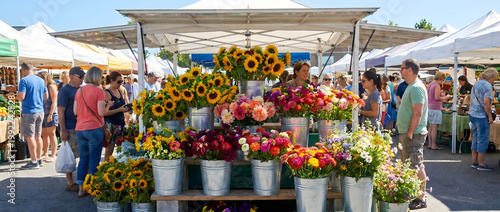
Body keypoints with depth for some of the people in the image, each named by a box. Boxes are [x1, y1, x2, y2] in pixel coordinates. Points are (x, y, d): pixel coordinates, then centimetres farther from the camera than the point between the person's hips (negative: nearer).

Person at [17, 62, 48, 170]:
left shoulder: (24, 80, -11)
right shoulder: (41, 80, 9)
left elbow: (21, 97, -17)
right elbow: (46, 96, 14)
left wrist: (17, 95, 4)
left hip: (28, 111, -7)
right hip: (40, 111, 7)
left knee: (30, 137, -1)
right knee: (38, 136, 13)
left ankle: (34, 162, 1)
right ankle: (39, 159, 20)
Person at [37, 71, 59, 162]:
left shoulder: (51, 86, -4)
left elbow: (54, 102, -10)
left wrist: (50, 114, -17)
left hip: (50, 114, -7)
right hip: (42, 113, 7)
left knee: (51, 134, -5)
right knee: (44, 135, 10)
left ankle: (53, 156, -2)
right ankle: (45, 154, 17)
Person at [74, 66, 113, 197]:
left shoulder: (79, 91, 9)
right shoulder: (98, 91, -10)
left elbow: (75, 111, 8)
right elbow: (102, 112, -15)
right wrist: (108, 105, 4)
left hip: (79, 129, 6)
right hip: (94, 129, -6)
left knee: (83, 159, 14)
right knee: (94, 160, 3)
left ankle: (81, 189, 19)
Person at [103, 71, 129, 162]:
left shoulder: (120, 91, 13)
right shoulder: (106, 93, -9)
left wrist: (127, 108, 6)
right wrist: (119, 110, -19)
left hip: (120, 123, 7)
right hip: (111, 124, -7)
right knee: (109, 151, -3)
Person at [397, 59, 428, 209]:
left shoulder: (417, 87, -17)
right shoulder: (411, 86, 15)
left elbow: (418, 113, -23)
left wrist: (410, 133, -21)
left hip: (413, 134, -11)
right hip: (407, 133, 11)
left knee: (416, 166, -4)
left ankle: (421, 199, 4)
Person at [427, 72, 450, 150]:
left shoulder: (430, 85, 15)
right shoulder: (437, 86, -12)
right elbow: (437, 97, -19)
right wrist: (444, 98, -2)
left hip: (430, 107, 9)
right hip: (436, 108, -9)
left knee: (431, 127, 11)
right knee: (434, 127, -5)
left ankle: (430, 144, 15)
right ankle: (433, 145, -2)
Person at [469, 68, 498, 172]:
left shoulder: (476, 84, 14)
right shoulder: (487, 86, -13)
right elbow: (486, 103, -21)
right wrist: (490, 116, -14)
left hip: (472, 114, 9)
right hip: (481, 116, -9)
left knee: (475, 139, 14)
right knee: (483, 140, -1)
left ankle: (474, 162, 19)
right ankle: (481, 164, 5)